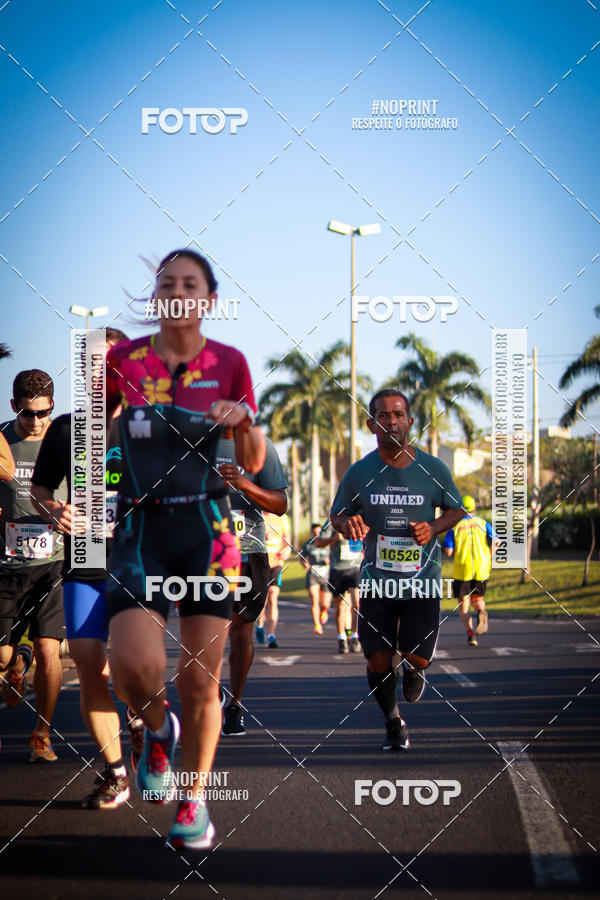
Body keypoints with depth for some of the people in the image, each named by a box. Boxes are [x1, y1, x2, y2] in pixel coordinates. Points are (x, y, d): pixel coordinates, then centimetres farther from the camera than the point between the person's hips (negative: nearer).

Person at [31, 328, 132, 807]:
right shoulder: (65, 429, 8)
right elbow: (39, 487, 18)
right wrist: (55, 511, -4)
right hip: (83, 567, 3)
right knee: (89, 669, -4)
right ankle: (114, 772, 11)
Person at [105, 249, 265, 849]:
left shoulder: (229, 363, 3)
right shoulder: (124, 359, 1)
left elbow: (254, 464, 6)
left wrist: (244, 421, -13)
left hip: (206, 529, 1)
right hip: (140, 529, -1)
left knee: (200, 681, 1)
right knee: (134, 664, -22)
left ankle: (194, 799, 23)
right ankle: (157, 732, 13)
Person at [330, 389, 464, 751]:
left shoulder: (433, 469, -3)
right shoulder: (359, 473, -3)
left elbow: (456, 509, 10)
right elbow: (338, 515, 9)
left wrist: (434, 528, -10)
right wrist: (347, 524, -15)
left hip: (423, 581, 0)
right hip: (377, 581, 0)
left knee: (418, 658, -4)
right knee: (378, 661, -2)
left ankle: (413, 671, 36)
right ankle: (393, 722, 25)